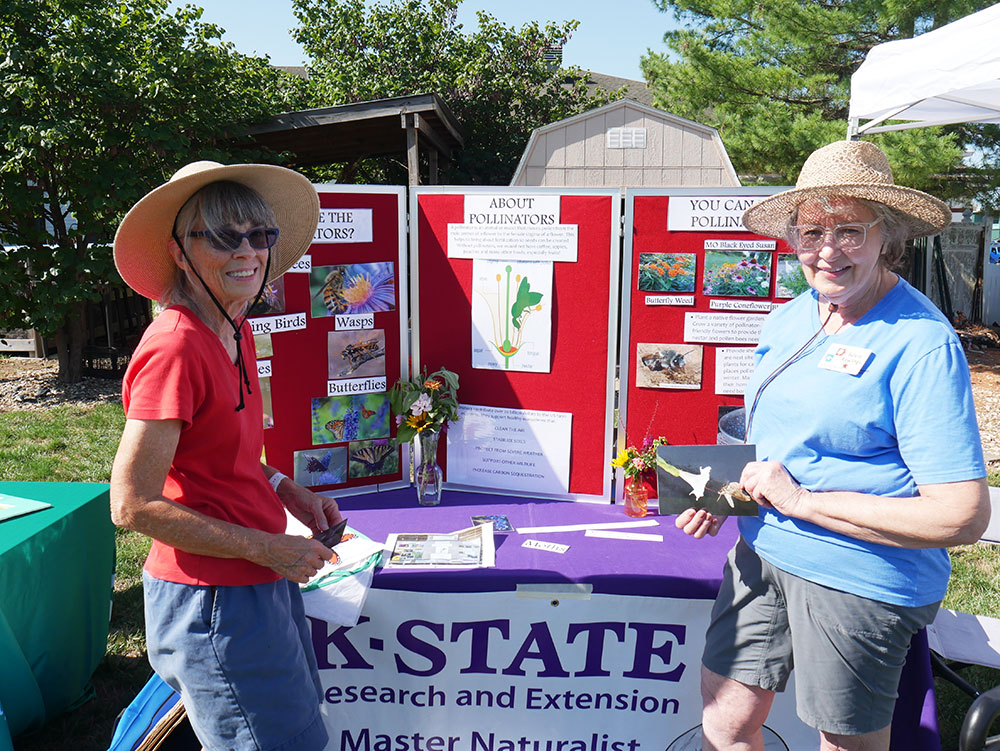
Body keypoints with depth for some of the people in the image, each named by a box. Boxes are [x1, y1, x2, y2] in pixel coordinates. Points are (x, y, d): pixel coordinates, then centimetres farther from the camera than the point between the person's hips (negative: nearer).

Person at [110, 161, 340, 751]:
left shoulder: (237, 331, 4)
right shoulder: (175, 348, -22)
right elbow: (133, 505, -22)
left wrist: (284, 490, 3)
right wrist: (266, 547, -19)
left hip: (259, 575, 9)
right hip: (212, 599, -9)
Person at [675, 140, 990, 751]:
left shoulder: (921, 343, -18)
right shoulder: (789, 319, 5)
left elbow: (965, 516, -23)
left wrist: (802, 499, -22)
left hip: (859, 580, -6)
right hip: (763, 552, 7)